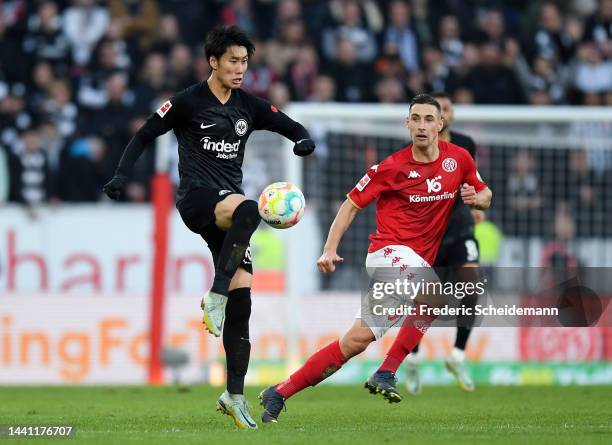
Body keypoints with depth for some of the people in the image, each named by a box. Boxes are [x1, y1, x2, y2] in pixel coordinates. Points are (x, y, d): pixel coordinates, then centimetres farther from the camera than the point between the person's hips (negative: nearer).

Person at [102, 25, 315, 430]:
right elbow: (145, 136, 4)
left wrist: (305, 141, -8)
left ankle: (235, 395, 1)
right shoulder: (188, 103, -1)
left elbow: (294, 128, 16)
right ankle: (215, 297, -31)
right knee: (248, 210, -39)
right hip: (195, 197, -5)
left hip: (229, 204, 5)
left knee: (241, 300, -4)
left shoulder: (249, 107, 12)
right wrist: (122, 176, -8)